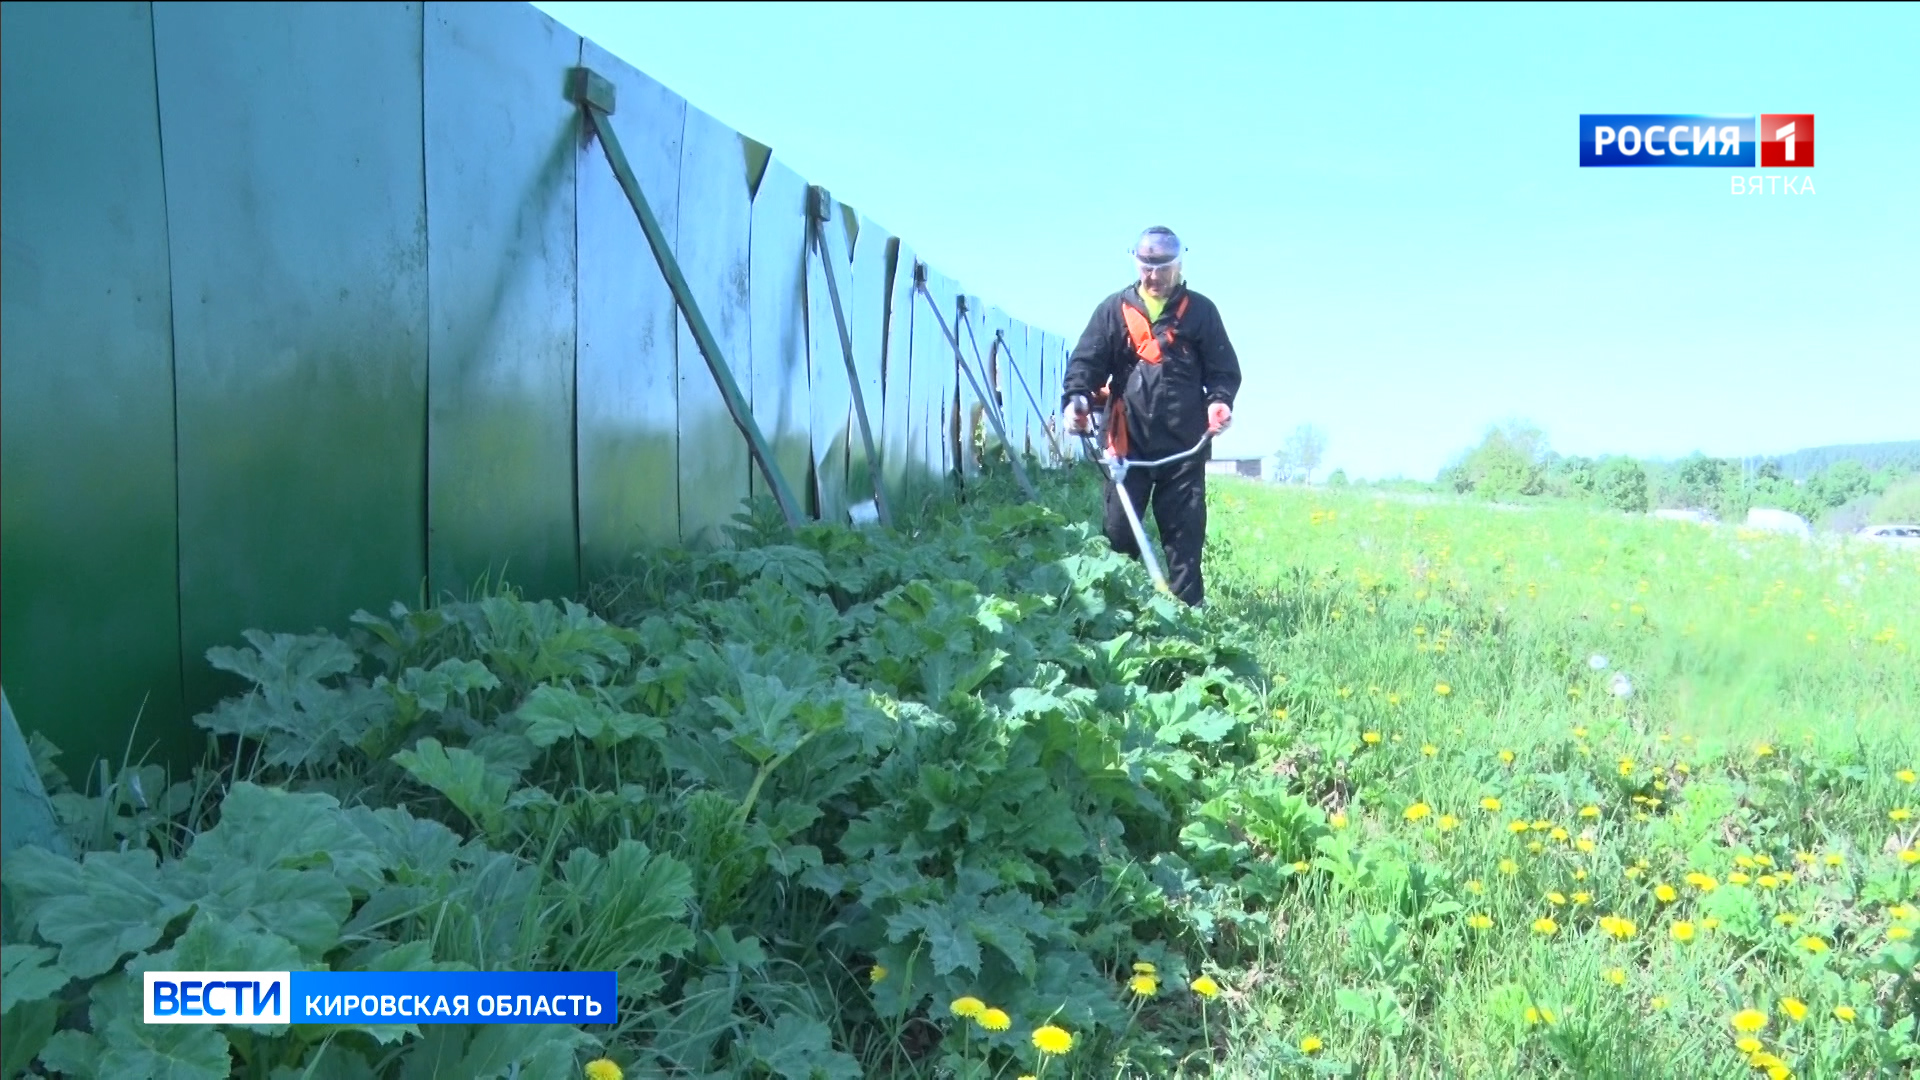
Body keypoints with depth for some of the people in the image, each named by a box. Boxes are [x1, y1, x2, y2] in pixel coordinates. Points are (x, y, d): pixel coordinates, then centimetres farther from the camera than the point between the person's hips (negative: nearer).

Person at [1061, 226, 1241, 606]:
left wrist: (1219, 401, -11)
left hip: (1184, 443, 0)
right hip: (1128, 440, 1)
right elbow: (1086, 360, 4)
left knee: (1184, 530, 3)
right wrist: (1076, 397, -16)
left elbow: (1224, 368, 10)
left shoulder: (1200, 311, 9)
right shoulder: (1115, 309, 10)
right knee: (1118, 529, 1)